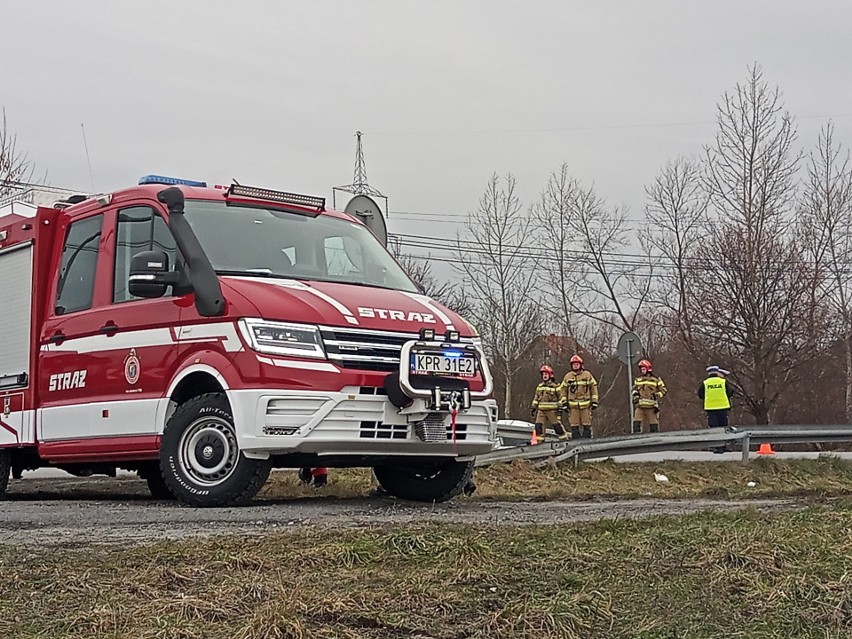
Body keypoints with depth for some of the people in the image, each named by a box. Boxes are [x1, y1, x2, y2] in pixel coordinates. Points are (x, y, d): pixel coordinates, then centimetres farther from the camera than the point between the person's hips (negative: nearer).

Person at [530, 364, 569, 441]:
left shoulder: (556, 386, -2)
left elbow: (561, 397, -3)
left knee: (557, 426, -4)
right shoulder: (540, 386, 17)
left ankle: (564, 439, 6)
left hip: (552, 410, -5)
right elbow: (536, 398, 21)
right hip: (541, 410, 5)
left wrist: (560, 407, -9)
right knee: (538, 426, -3)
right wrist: (533, 407, 15)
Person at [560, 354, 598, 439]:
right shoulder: (567, 376, 8)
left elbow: (594, 387, 8)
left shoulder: (587, 375, 5)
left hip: (586, 404, -1)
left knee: (587, 425, -1)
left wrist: (594, 401, 3)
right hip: (573, 405, 1)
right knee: (574, 426, -1)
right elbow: (564, 390, 12)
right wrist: (564, 402, 5)